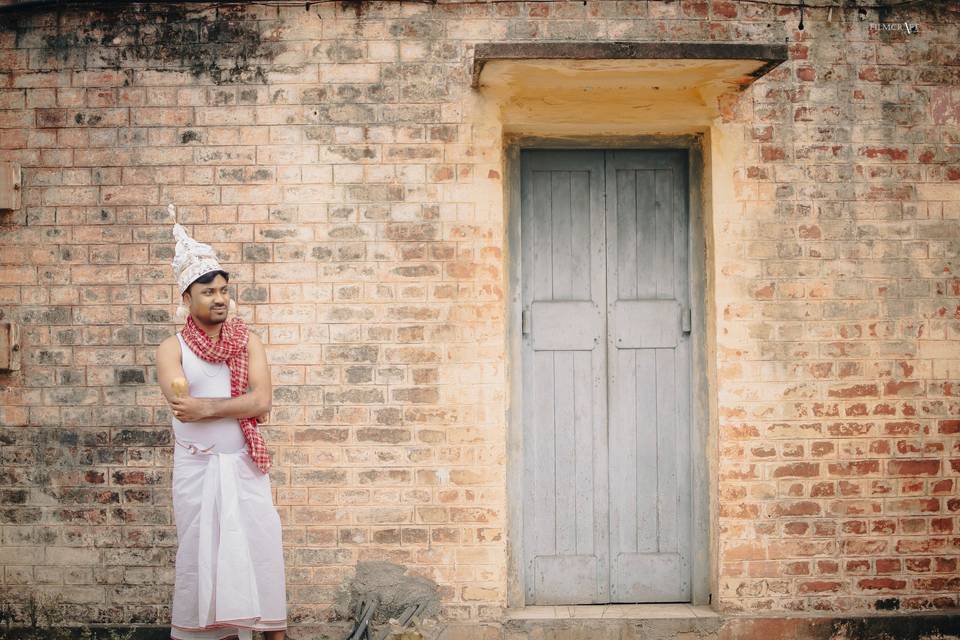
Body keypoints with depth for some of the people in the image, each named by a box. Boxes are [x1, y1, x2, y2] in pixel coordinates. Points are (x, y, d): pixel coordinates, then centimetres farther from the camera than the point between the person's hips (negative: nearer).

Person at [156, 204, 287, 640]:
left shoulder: (248, 343, 3)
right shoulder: (171, 349, -2)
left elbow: (262, 402, -10)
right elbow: (182, 404, -18)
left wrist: (206, 408, -17)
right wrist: (236, 402, -13)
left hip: (244, 465, 1)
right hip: (195, 467, -1)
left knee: (260, 550, 1)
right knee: (199, 553, 5)